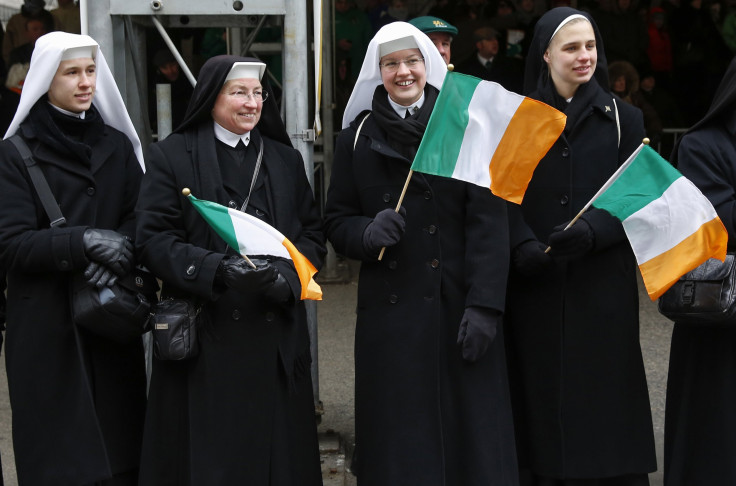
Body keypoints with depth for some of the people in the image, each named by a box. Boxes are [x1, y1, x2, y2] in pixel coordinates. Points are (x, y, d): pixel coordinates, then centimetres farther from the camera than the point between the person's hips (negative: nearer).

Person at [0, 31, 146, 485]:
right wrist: (84, 242, -19)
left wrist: (120, 251, -14)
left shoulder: (118, 145, 11)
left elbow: (140, 218, 8)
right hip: (46, 326, -3)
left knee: (120, 445, 2)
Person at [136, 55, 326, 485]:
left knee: (276, 448, 5)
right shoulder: (172, 156, 2)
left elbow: (313, 236, 11)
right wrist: (218, 270, -21)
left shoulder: (286, 160, 14)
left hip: (276, 337, 3)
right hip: (203, 335, -3)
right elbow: (155, 240, -6)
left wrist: (285, 277, -10)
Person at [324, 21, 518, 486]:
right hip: (388, 312, 2)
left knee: (467, 430, 0)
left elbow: (489, 223, -5)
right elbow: (337, 221, 11)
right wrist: (368, 232, -12)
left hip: (457, 308, -2)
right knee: (398, 438, 3)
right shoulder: (357, 137, 9)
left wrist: (484, 306, -14)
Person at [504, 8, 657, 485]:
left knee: (602, 394, -1)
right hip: (537, 286, 1)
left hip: (603, 287, 0)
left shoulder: (623, 118, 5)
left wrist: (593, 231, -18)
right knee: (543, 398, 1)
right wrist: (523, 246, -16)